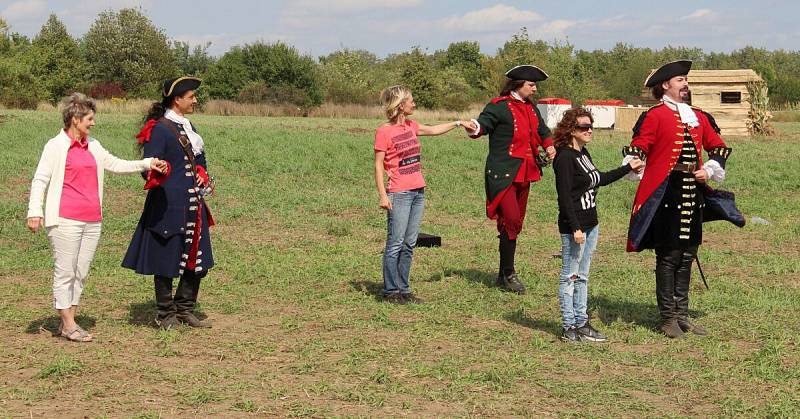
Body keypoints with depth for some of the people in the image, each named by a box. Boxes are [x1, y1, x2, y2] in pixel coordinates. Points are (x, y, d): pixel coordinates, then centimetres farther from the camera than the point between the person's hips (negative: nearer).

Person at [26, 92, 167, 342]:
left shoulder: (93, 146, 16)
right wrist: (35, 212, -11)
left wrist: (147, 164, 10)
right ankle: (68, 325, 3)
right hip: (66, 220, -6)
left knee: (81, 273, 8)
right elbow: (40, 180, -3)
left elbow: (116, 165, 21)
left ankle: (68, 322, 16)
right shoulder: (56, 146, -2)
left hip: (92, 220, 7)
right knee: (65, 272, -2)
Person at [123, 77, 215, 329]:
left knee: (196, 260, 10)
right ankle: (165, 314, 14)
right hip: (168, 206, -8)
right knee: (167, 260, 1)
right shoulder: (159, 129, -11)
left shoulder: (188, 127, 15)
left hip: (193, 205, 8)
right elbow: (150, 167, -15)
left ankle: (185, 309, 23)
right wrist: (155, 175, -36)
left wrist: (203, 178, 7)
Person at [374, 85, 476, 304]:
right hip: (399, 194, -7)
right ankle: (391, 291, 2)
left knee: (409, 244, 9)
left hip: (418, 192, 7)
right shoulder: (384, 132, -9)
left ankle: (403, 289, 14)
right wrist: (383, 196, -14)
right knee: (395, 244, -5)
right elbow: (378, 165, -9)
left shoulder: (410, 126, 12)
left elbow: (433, 130, 29)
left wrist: (458, 123, 30)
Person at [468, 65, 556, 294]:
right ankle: (508, 274, -5)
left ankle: (504, 275, 21)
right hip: (503, 173, -8)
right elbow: (483, 123, -20)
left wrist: (549, 146, 7)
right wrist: (475, 128, -44)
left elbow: (542, 131, 27)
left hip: (523, 173, 9)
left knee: (516, 223, 12)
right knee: (511, 220, -15)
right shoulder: (500, 106, -10)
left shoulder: (530, 108, 15)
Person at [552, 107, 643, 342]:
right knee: (569, 277, 0)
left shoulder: (583, 154, 12)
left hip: (590, 224, 9)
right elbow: (564, 196, -20)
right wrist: (575, 228, -23)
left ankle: (581, 323, 22)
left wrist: (628, 168, 25)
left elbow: (600, 179, 25)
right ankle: (570, 329, 6)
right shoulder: (565, 158, -16)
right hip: (574, 227, -9)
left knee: (582, 276, 14)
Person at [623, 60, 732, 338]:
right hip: (666, 194, -6)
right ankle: (668, 318, 5)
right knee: (668, 256, -2)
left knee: (687, 255, 10)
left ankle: (682, 315, 18)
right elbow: (637, 147, -10)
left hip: (693, 193, 6)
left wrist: (709, 171, 6)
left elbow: (718, 147, 21)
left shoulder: (698, 117, 14)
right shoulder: (655, 115, -5)